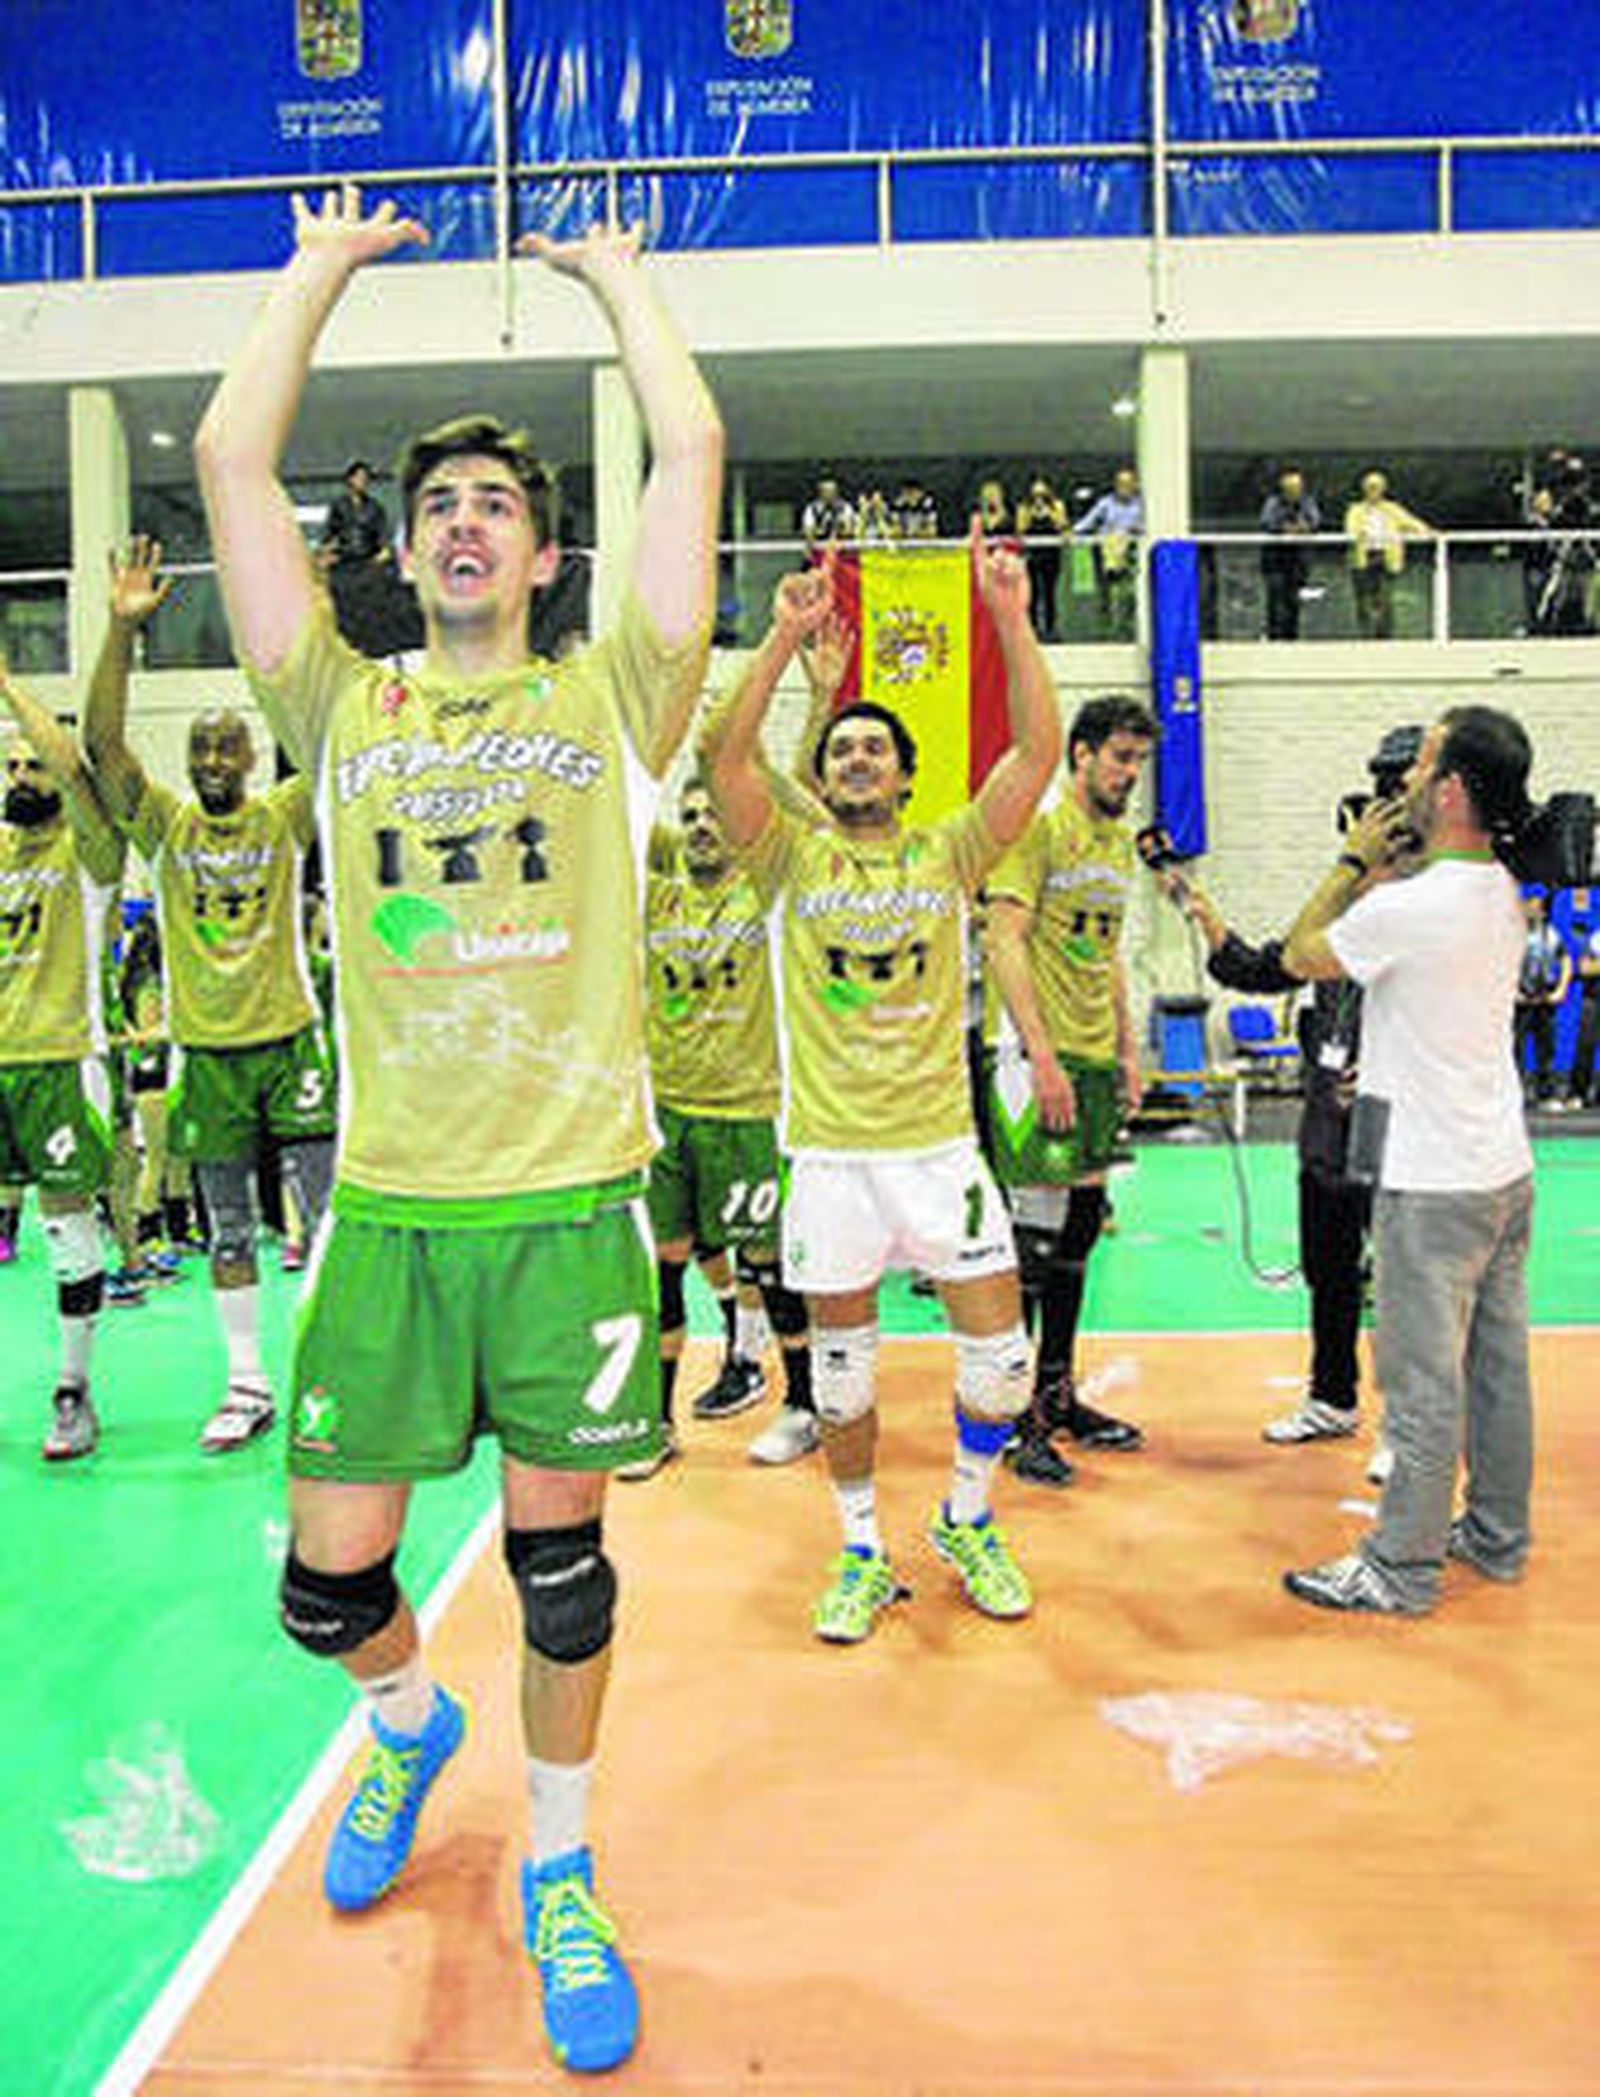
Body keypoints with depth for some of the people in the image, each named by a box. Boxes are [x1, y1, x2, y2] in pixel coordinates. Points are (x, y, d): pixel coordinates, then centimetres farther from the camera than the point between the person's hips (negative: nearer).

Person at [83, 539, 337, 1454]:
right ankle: (248, 1386, 20)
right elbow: (102, 744, -9)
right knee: (230, 1232, 10)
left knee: (332, 1215, 0)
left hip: (291, 1040, -2)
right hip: (207, 1053, 2)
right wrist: (123, 631, -17)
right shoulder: (165, 823, 3)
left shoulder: (285, 816, 1)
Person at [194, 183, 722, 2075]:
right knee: (330, 1580, 7)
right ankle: (411, 1723, 44)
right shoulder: (342, 712, 9)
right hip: (387, 1204, 2)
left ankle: (559, 1870, 35)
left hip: (573, 1195, -1)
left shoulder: (605, 705, 5)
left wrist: (616, 275, 16)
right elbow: (228, 458, 6)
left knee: (558, 1552, 10)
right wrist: (321, 270, 18)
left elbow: (691, 452, 1)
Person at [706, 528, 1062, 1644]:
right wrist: (786, 637, -18)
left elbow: (1038, 751, -6)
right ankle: (863, 1554, 29)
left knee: (1002, 1350, 2)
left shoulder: (949, 853, 6)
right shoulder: (795, 855, 4)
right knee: (842, 1367, 9)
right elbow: (727, 760, -12)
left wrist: (1011, 617, -13)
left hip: (940, 1142, 1)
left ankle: (967, 1523, 29)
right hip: (832, 1151, 0)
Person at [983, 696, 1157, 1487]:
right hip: (1036, 1057, -8)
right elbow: (1006, 942, -16)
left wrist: (1128, 1051, 17)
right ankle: (1010, 1414, 7)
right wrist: (1042, 1057, -21)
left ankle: (1057, 1394, 26)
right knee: (1030, 1239, -4)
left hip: (1095, 1061, 8)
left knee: (1079, 1229, 13)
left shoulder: (1119, 842, 17)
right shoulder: (1037, 830, -9)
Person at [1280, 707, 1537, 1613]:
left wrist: (1355, 861, 4)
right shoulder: (1504, 892, 6)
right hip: (1505, 1168, 9)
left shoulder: (1406, 907, -21)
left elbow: (1300, 955, -5)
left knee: (1424, 1383, 1)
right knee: (1499, 1366, 18)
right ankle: (1498, 1537, 32)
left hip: (1435, 1185, -9)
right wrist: (1382, 867, 12)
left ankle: (1403, 1566, 12)